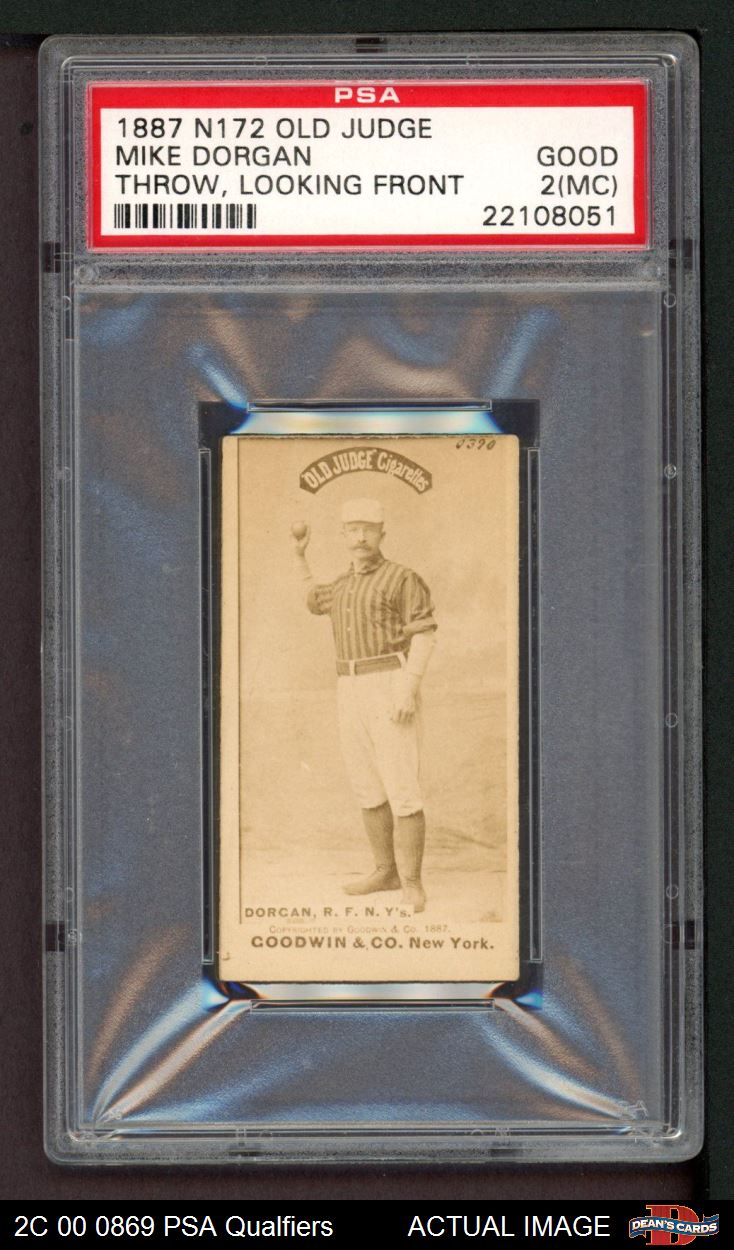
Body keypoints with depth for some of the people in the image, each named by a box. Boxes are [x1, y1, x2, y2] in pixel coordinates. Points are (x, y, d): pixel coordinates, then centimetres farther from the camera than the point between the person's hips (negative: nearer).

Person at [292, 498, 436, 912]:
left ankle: (412, 885, -6)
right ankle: (386, 871, 23)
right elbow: (314, 600, 37)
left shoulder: (402, 578, -7)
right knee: (369, 788, 12)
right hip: (353, 694, 8)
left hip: (393, 689, -7)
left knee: (402, 790, -10)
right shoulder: (345, 584, 17)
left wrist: (408, 690, -23)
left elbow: (425, 636, -13)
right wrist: (301, 554, 30)